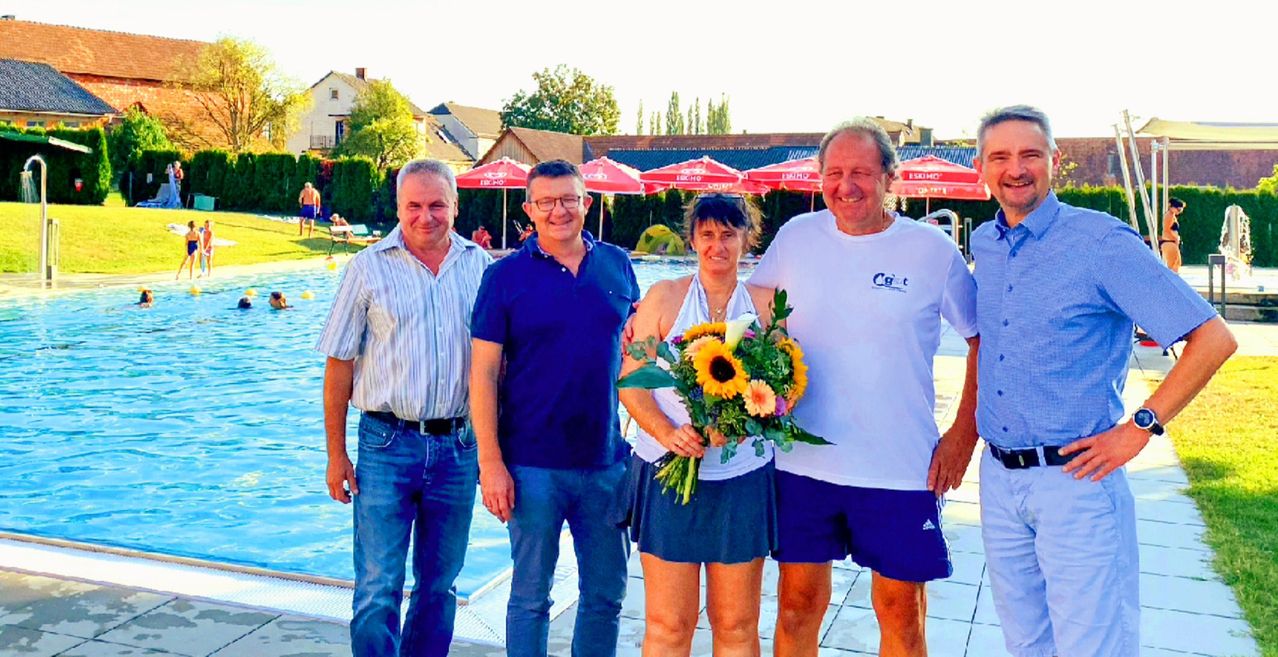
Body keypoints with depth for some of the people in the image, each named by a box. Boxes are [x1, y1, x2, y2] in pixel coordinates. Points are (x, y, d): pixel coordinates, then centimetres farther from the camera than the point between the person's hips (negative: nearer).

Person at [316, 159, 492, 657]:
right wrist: (336, 454, -2)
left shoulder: (480, 266, 5)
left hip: (458, 446, 2)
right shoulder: (369, 267, -1)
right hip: (387, 445, -2)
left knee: (439, 585, 14)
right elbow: (339, 364, 1)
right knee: (377, 591, -1)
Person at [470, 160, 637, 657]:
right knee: (531, 597, 9)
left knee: (606, 594, 13)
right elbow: (484, 373, -6)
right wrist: (490, 462, -11)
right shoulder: (506, 276, -3)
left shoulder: (616, 265, 6)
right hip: (533, 465, -3)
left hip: (607, 460, 3)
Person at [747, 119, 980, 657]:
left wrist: (964, 433, -3)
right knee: (798, 603, 10)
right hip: (802, 463, 2)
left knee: (901, 611, 8)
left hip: (902, 468, -2)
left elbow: (985, 339, 3)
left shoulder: (932, 249, -4)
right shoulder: (796, 236, 2)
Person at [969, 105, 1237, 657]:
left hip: (1074, 480, -6)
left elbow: (1213, 338, -13)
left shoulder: (1101, 241, -12)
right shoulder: (982, 245, 7)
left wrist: (1141, 427, -15)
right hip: (998, 479, 6)